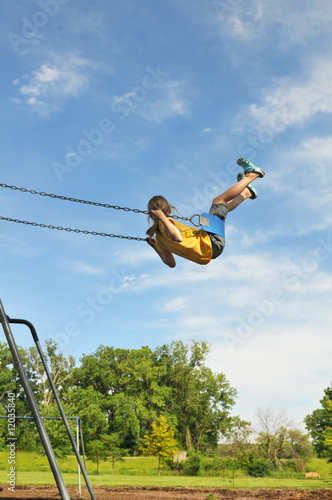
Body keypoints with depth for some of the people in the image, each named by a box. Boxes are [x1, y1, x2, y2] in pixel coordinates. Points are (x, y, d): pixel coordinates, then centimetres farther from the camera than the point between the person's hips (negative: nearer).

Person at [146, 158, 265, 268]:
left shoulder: (158, 237, 3)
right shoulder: (165, 225, -19)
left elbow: (171, 263, 9)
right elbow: (178, 238, -42)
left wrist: (156, 248, 17)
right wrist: (163, 219, -37)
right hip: (212, 241, -8)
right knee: (219, 201, 5)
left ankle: (246, 192, 48)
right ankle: (251, 175, 22)